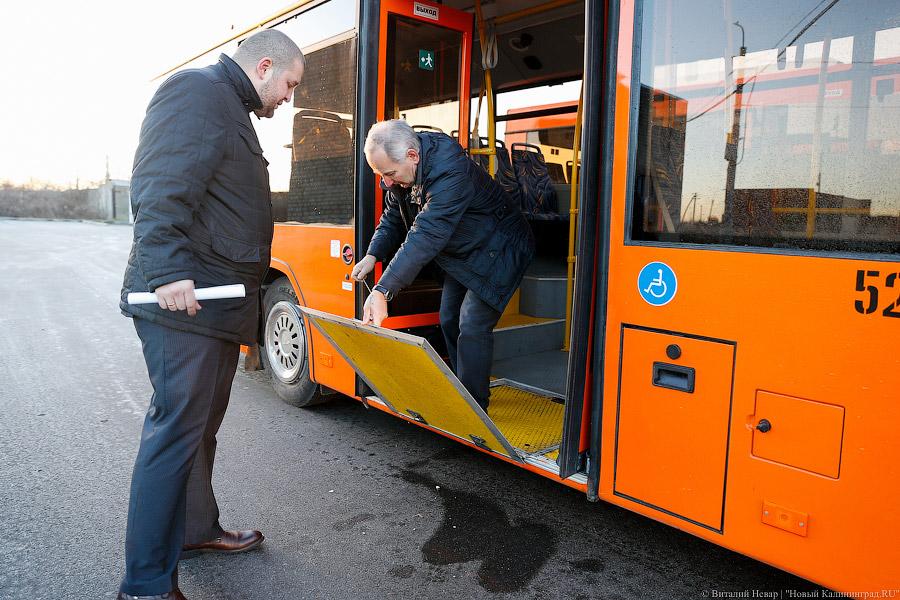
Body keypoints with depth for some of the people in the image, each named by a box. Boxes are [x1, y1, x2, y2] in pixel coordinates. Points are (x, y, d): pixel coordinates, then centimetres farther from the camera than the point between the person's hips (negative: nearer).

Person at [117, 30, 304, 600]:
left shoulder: (231, 108, 25)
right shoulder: (197, 91, -8)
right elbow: (161, 187, -21)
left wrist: (247, 290, 25)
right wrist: (167, 272, -28)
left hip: (218, 301, 11)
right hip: (183, 298, -11)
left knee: (202, 424, 19)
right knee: (177, 429, -7)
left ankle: (196, 529, 35)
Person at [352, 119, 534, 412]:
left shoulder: (450, 172, -38)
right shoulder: (401, 169, -10)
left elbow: (426, 237, -46)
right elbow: (393, 218, 2)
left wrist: (383, 291, -49)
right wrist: (373, 255, -15)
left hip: (497, 253, -9)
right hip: (460, 254, 9)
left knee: (472, 327, -14)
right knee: (449, 321, 12)